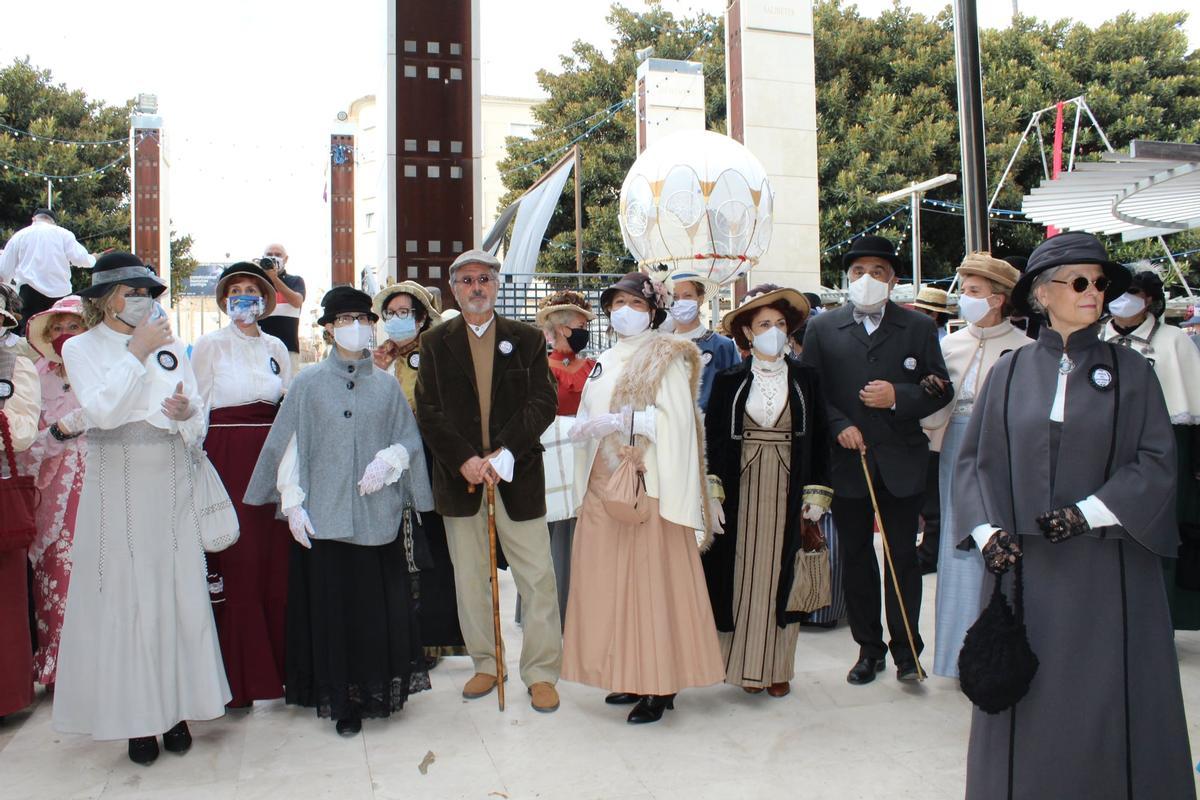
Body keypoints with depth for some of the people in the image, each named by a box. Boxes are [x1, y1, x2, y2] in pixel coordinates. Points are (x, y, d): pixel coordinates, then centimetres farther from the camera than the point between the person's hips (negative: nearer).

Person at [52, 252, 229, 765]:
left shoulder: (170, 346, 9)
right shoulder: (81, 348, 3)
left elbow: (198, 416, 8)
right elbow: (104, 411, -13)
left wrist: (187, 411, -14)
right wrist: (138, 352, -11)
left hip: (171, 487, 3)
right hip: (117, 488, -2)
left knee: (179, 592, 4)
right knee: (124, 596, 1)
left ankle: (176, 707, 17)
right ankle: (136, 718, 12)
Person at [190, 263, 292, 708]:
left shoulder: (276, 348, 13)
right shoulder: (209, 346, 3)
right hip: (227, 461, -3)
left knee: (275, 560, 3)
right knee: (235, 562, -3)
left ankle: (280, 663, 15)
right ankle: (237, 675, 8)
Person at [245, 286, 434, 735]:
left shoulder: (387, 385, 9)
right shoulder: (308, 383, 5)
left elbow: (409, 440, 10)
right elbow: (290, 446, 3)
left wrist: (387, 460, -10)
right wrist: (292, 502, -3)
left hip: (378, 515, 1)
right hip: (324, 514, -1)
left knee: (378, 604, 4)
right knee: (331, 605, 1)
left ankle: (377, 690, 21)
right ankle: (340, 698, 14)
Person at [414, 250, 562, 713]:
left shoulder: (527, 339, 6)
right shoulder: (435, 343, 7)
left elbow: (543, 403, -3)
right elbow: (429, 413, 0)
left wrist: (505, 453, -15)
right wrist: (465, 460, -13)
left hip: (517, 475, -1)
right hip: (459, 476, 1)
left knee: (537, 576, 0)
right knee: (470, 577, 10)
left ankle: (542, 672, 12)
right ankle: (486, 664, 25)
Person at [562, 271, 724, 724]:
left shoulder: (665, 358, -2)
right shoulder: (604, 363, 18)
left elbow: (676, 419, -14)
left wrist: (618, 421, -19)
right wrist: (584, 428, 3)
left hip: (646, 484, -7)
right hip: (603, 487, 7)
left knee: (652, 580, -4)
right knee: (611, 579, 7)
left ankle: (661, 686, 5)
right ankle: (631, 676, 18)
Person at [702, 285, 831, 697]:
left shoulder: (806, 379, 5)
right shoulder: (729, 381, 3)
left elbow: (819, 439, 5)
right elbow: (712, 439, 2)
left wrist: (817, 493, -2)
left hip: (788, 492, 0)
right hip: (741, 490, 0)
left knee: (781, 575, 4)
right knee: (743, 574, 3)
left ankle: (778, 666, 15)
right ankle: (747, 664, 14)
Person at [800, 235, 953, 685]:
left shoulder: (918, 327, 5)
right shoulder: (823, 329, 5)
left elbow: (941, 390, 3)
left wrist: (899, 397, -14)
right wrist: (838, 425, -11)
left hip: (901, 461, -1)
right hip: (847, 461, 1)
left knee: (903, 556, 5)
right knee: (855, 557, 10)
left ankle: (906, 651, 18)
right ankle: (869, 648, 23)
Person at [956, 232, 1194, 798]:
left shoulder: (1130, 372, 3)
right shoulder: (1010, 373, 4)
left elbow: (1156, 462, -3)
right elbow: (974, 459, 4)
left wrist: (1087, 514, -14)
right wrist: (988, 531, -8)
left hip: (1107, 566, 0)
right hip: (1025, 565, 1)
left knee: (1108, 698, 6)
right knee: (1029, 701, 7)